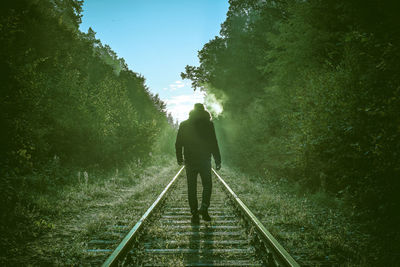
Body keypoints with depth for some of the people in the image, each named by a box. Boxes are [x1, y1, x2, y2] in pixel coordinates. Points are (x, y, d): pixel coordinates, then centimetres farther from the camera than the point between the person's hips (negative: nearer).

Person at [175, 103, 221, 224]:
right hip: (204, 160, -2)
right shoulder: (208, 124, -4)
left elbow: (178, 144, 6)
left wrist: (179, 158, 18)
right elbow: (214, 144, -7)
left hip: (190, 161, 2)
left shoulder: (184, 125, 4)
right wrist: (217, 160, -2)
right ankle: (204, 208, -4)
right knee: (207, 185, 12)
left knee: (192, 188, 7)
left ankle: (194, 213, 5)